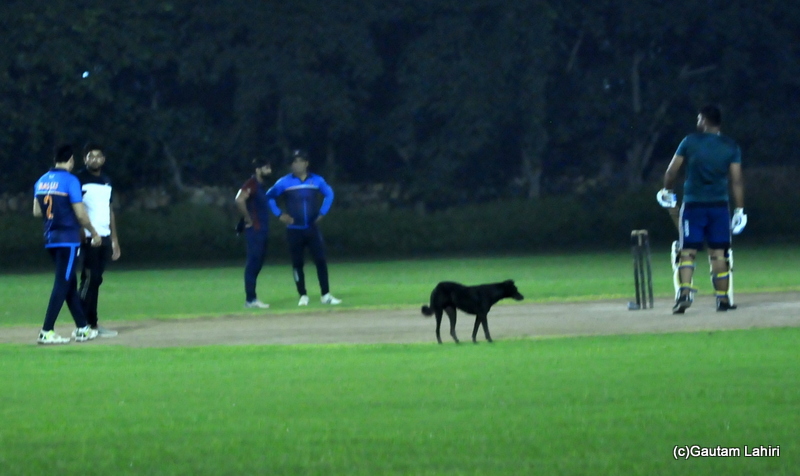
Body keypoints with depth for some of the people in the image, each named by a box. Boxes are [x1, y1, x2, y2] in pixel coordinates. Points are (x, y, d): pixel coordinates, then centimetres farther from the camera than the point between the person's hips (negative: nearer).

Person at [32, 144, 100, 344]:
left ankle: (82, 328, 20)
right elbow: (80, 214, -12)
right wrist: (93, 233, 2)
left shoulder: (41, 181, 9)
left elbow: (37, 212, 11)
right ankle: (46, 332, -12)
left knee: (70, 283, 15)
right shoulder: (70, 180, -11)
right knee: (62, 284, -6)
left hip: (50, 239, 7)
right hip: (68, 239, -7)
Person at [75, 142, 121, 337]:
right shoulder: (79, 180, -5)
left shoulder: (106, 182, 17)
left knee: (95, 279, 7)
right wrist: (81, 236, -19)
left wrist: (115, 240, 19)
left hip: (104, 238, 7)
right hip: (88, 239, -7)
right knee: (89, 279, -10)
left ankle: (92, 324, 8)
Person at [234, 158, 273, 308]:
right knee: (253, 262, -8)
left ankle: (252, 299, 16)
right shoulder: (252, 184, -14)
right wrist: (248, 219, -21)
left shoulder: (261, 186, 15)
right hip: (254, 230, -10)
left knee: (258, 262, 11)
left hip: (262, 230, 10)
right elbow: (239, 200, -30)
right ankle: (250, 299, -7)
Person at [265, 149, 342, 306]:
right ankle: (303, 295, 11)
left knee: (321, 260, -5)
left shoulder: (317, 181, 3)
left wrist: (322, 212, 7)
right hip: (294, 230, -1)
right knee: (297, 263, 3)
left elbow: (329, 194, 18)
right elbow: (269, 196, 5)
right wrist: (279, 214, -3)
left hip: (312, 229, 1)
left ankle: (326, 295, -1)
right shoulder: (284, 182, -2)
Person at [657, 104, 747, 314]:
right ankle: (722, 299, 7)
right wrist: (739, 209, 1)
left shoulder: (690, 142, 0)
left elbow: (671, 172, 2)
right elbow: (736, 181, -2)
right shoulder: (731, 147, 3)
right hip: (719, 206, 1)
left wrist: (666, 191, 20)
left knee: (688, 252, -1)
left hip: (693, 205, -1)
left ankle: (684, 293, -18)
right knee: (718, 253, 6)